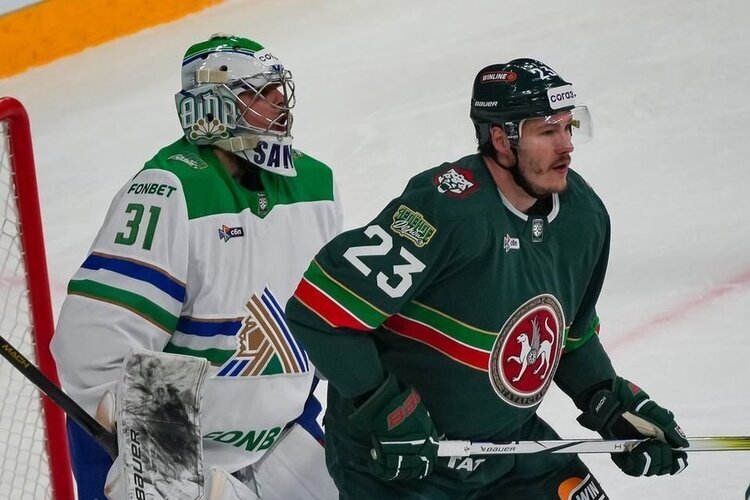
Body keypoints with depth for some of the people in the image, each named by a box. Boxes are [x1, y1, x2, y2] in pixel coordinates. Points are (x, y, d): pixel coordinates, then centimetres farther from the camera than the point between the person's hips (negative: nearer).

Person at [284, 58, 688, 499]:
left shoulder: (583, 215, -1)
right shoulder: (445, 211, -27)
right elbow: (319, 309, -28)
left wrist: (617, 408, 6)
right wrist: (388, 413, -25)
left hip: (510, 439, 7)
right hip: (393, 458, -7)